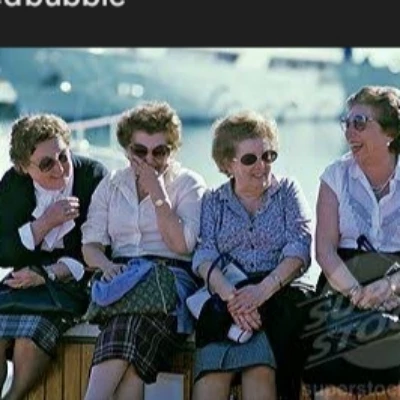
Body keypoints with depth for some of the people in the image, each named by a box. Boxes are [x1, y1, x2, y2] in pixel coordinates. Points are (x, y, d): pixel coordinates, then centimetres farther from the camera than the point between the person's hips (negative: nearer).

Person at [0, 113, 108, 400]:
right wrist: (46, 222, -15)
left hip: (73, 281, -4)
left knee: (30, 338, -29)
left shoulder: (94, 177, -8)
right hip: (27, 278, 4)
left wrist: (50, 274, -20)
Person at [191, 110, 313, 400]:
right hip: (225, 298, 1)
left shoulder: (288, 191, 15)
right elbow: (205, 256, 1)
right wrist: (230, 294, -20)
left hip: (280, 292, -1)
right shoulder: (213, 201, 17)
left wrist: (264, 289, -18)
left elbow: (299, 249, 0)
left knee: (260, 367, -31)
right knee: (212, 370, -29)